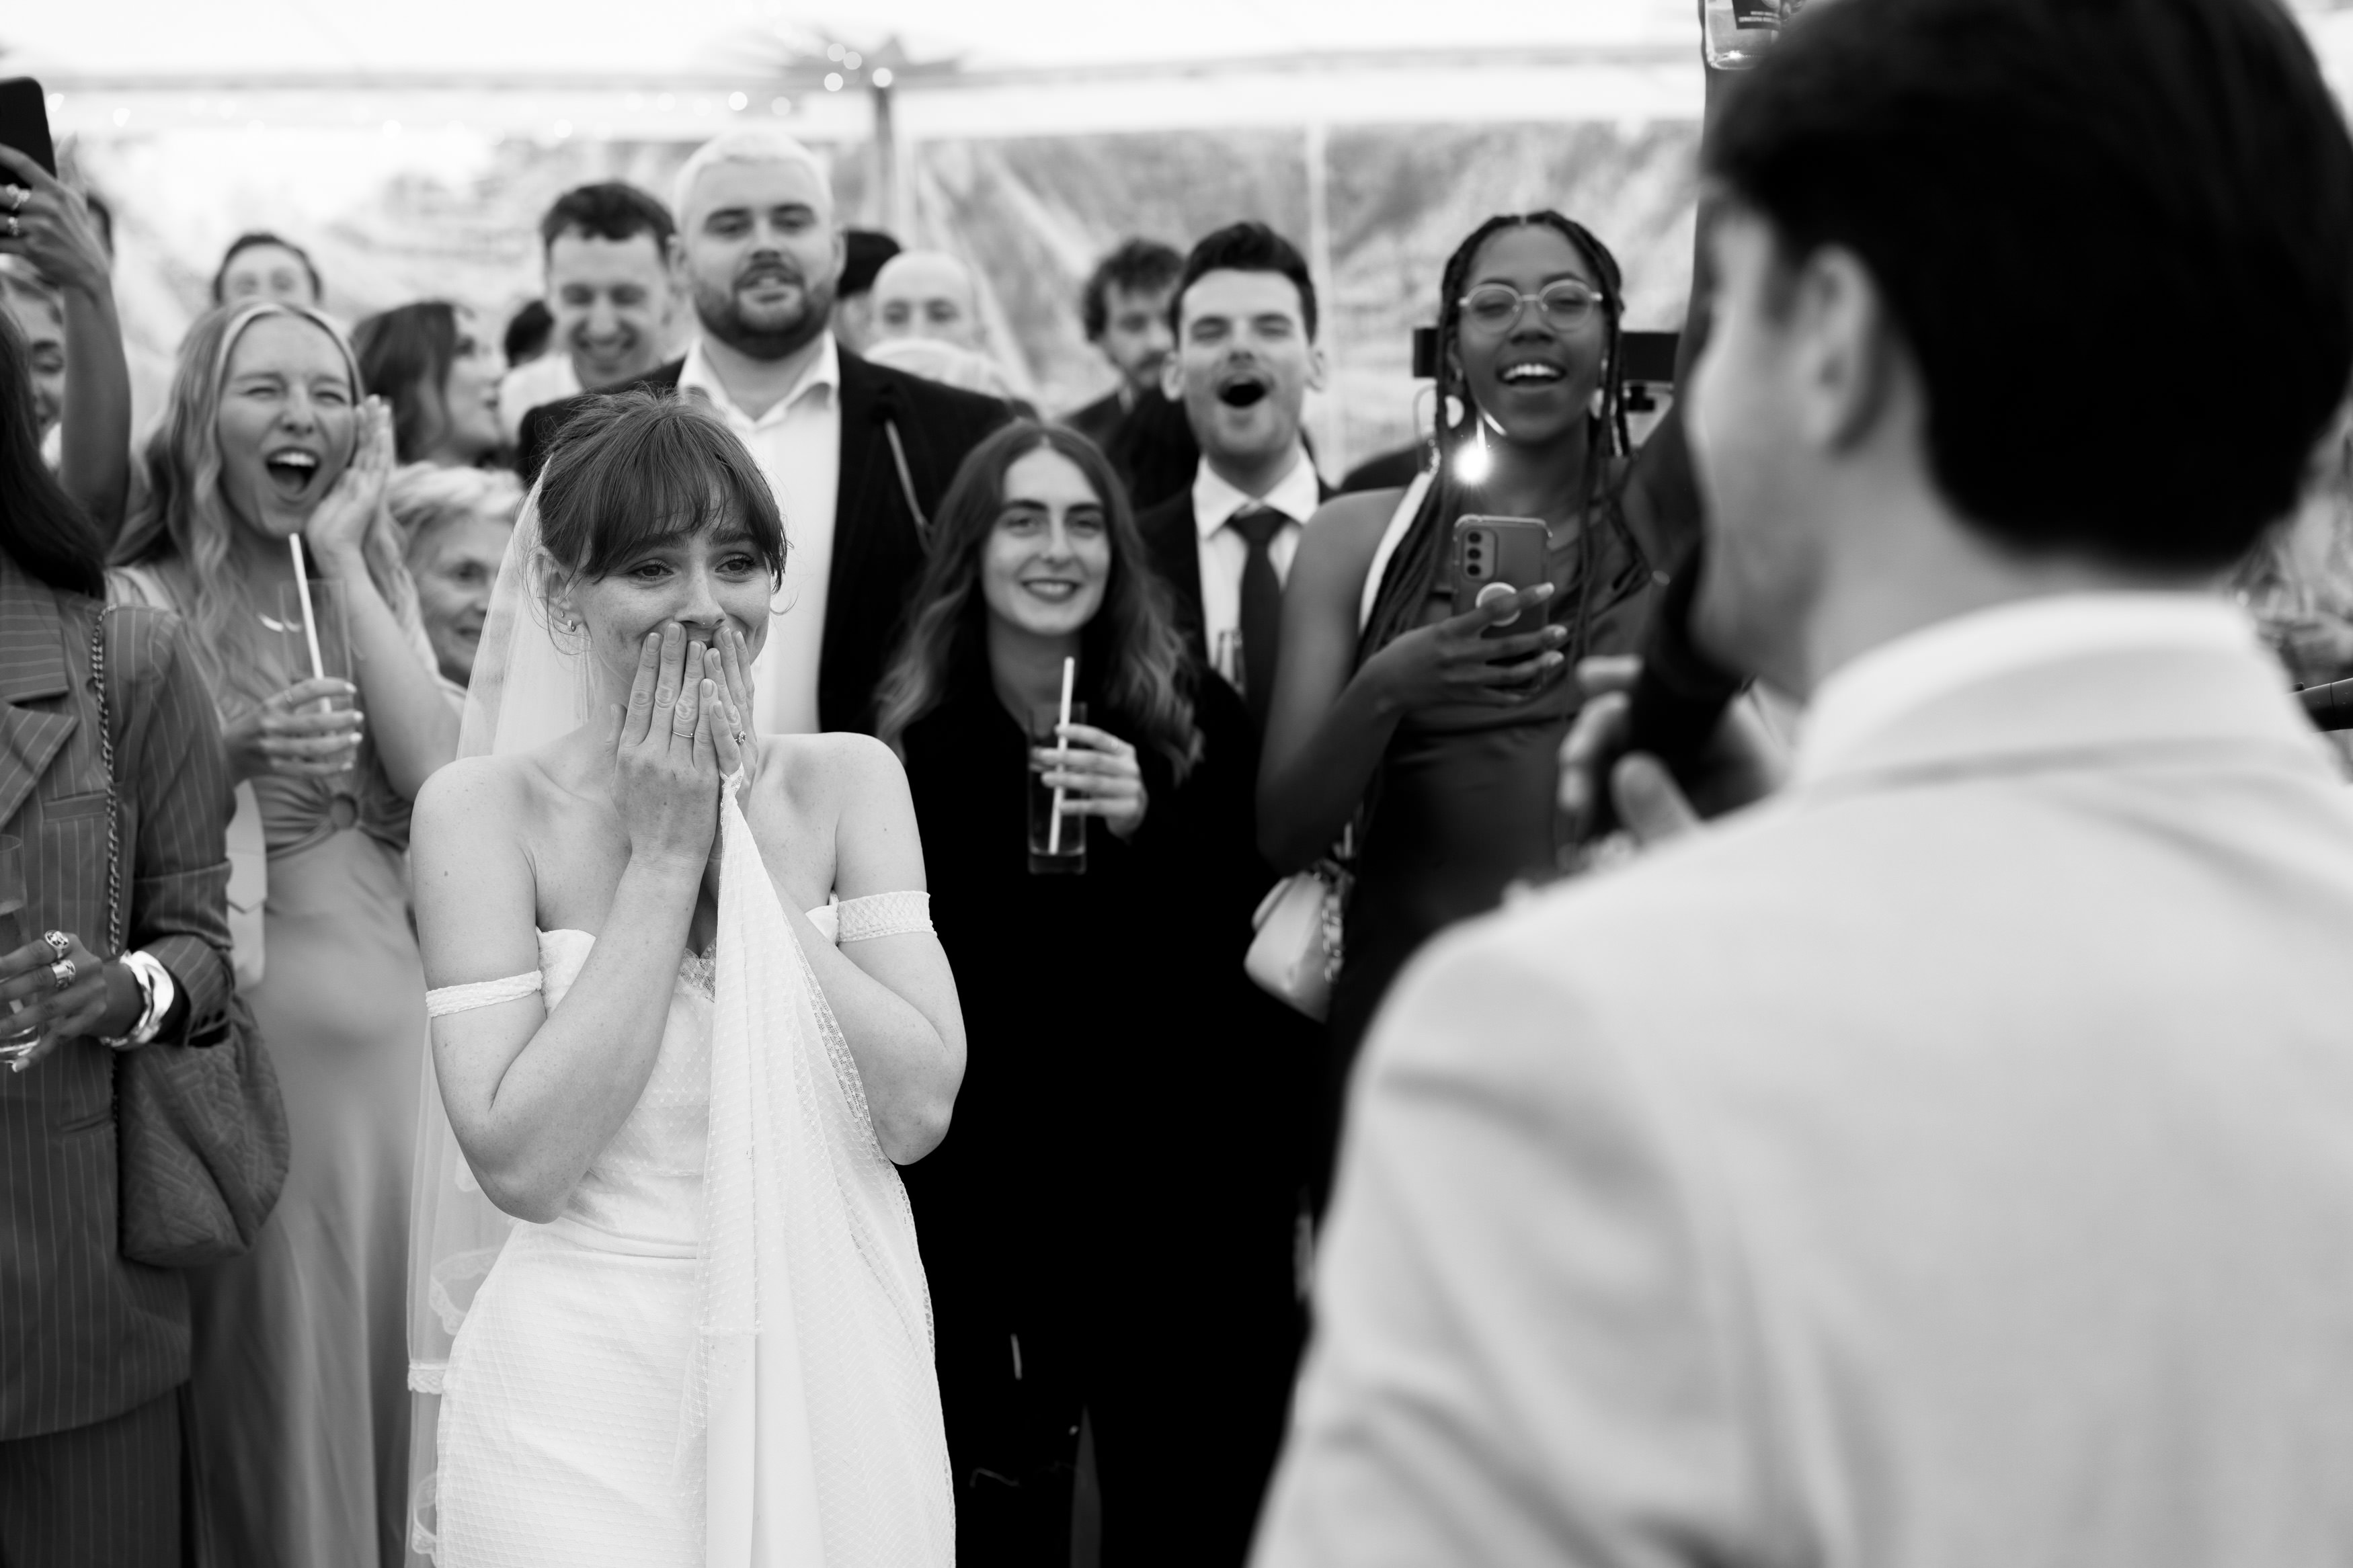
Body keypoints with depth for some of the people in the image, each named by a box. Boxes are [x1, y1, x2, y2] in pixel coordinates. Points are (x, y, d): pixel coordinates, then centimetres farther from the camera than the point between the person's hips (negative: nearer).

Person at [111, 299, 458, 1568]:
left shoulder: (376, 590, 10)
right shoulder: (142, 607, -5)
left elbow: (443, 780, -7)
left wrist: (343, 562, -5)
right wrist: (236, 754, -22)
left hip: (398, 1021, 4)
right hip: (245, 1042, -4)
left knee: (405, 1366, 11)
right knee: (277, 1372, 3)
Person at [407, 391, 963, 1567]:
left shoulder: (848, 782, 1)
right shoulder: (483, 809, -6)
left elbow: (917, 1108, -9)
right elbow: (519, 1163, -15)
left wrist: (740, 844, -11)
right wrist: (663, 855, -14)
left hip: (838, 1371, 3)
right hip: (585, 1392, -3)